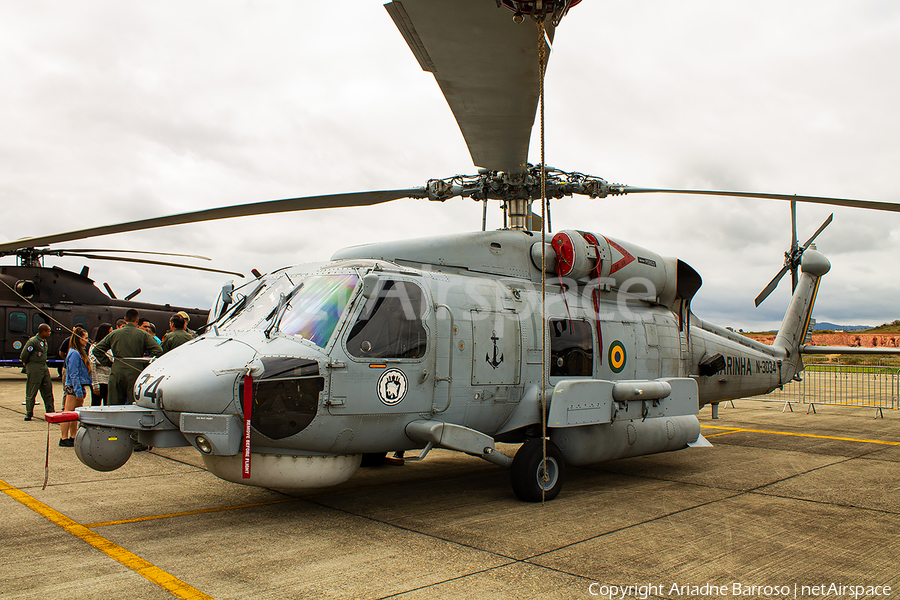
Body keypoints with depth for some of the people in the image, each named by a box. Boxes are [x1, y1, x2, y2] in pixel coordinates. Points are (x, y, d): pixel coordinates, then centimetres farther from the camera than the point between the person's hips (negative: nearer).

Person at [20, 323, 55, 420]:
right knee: (31, 392, 0)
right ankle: (29, 413, 8)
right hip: (34, 369, -8)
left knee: (48, 390, 9)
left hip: (44, 368, 8)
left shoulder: (44, 341, 13)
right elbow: (23, 356, -14)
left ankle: (50, 412, 15)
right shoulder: (32, 342, -15)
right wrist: (27, 364, 1)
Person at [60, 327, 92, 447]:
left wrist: (82, 390, 17)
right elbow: (74, 375, -18)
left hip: (79, 387, 10)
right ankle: (64, 439, -1)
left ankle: (73, 437, 21)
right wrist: (79, 392, -19)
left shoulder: (80, 352, 15)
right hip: (72, 388, -10)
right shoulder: (74, 354, -15)